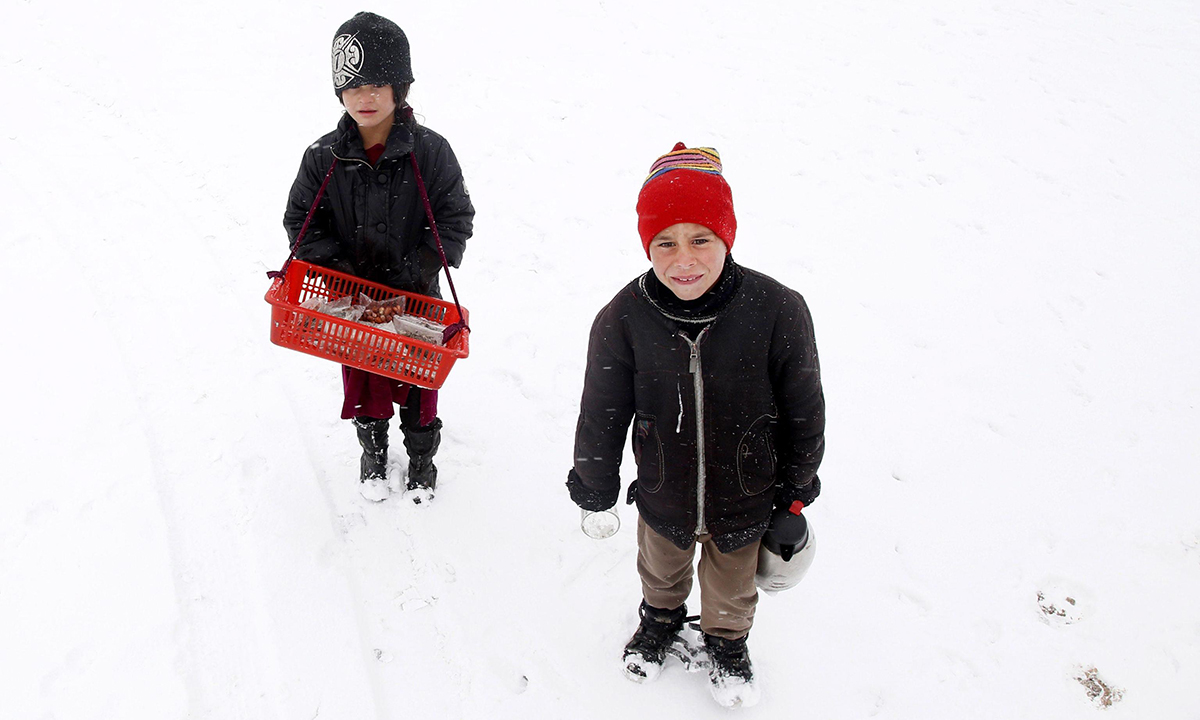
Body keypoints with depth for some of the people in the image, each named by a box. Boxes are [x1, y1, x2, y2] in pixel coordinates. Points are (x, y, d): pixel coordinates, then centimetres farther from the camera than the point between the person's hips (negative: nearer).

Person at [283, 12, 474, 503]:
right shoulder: (324, 158, -9)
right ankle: (373, 452, 43)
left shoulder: (430, 153, -15)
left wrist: (417, 269, -18)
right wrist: (334, 265, -14)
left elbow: (456, 222, -9)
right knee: (362, 380, 17)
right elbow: (300, 220, 0)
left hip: (416, 297, -1)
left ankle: (421, 455, 40)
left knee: (418, 380, 15)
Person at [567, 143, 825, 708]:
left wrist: (798, 484, 0)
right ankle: (661, 619, 65)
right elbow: (601, 414, -9)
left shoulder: (776, 311, -26)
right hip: (663, 498, 1)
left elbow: (804, 408, -10)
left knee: (732, 590, 28)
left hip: (745, 501, 0)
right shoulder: (624, 318, -24)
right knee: (661, 571, 32)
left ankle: (727, 641, 61)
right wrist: (594, 488, 2)